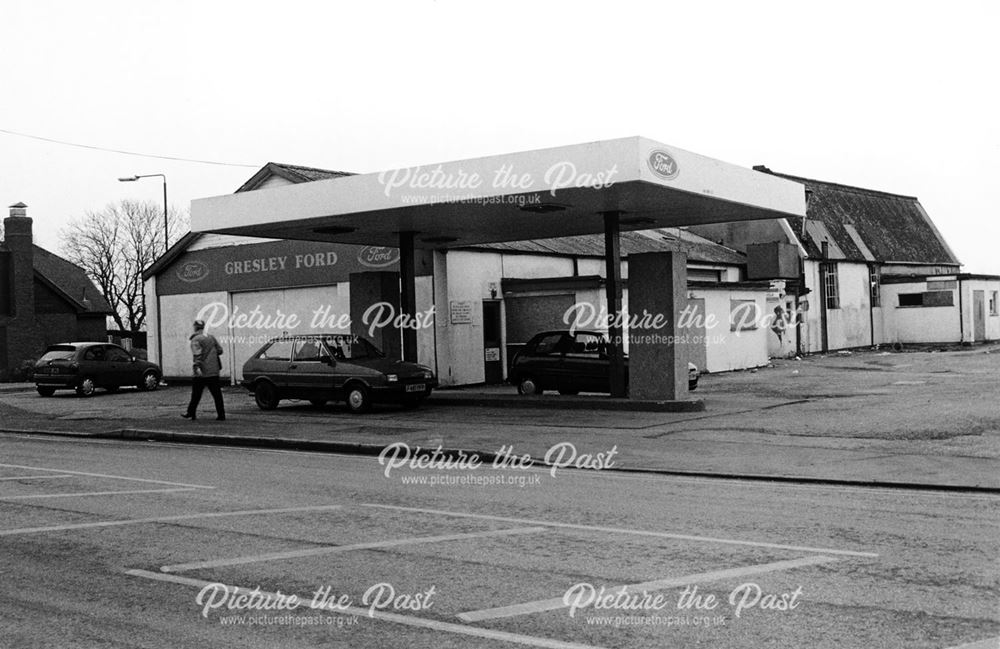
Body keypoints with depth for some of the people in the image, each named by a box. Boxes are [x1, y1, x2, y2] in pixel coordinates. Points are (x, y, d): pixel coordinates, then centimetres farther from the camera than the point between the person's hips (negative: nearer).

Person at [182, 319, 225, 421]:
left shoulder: (196, 340, -8)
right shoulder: (211, 337, 11)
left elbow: (197, 354, -22)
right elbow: (220, 350, 14)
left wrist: (197, 367, -30)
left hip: (202, 372, -5)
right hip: (214, 370, 5)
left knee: (196, 393, 7)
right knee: (217, 393, 4)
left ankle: (191, 413, 16)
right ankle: (221, 415, 0)